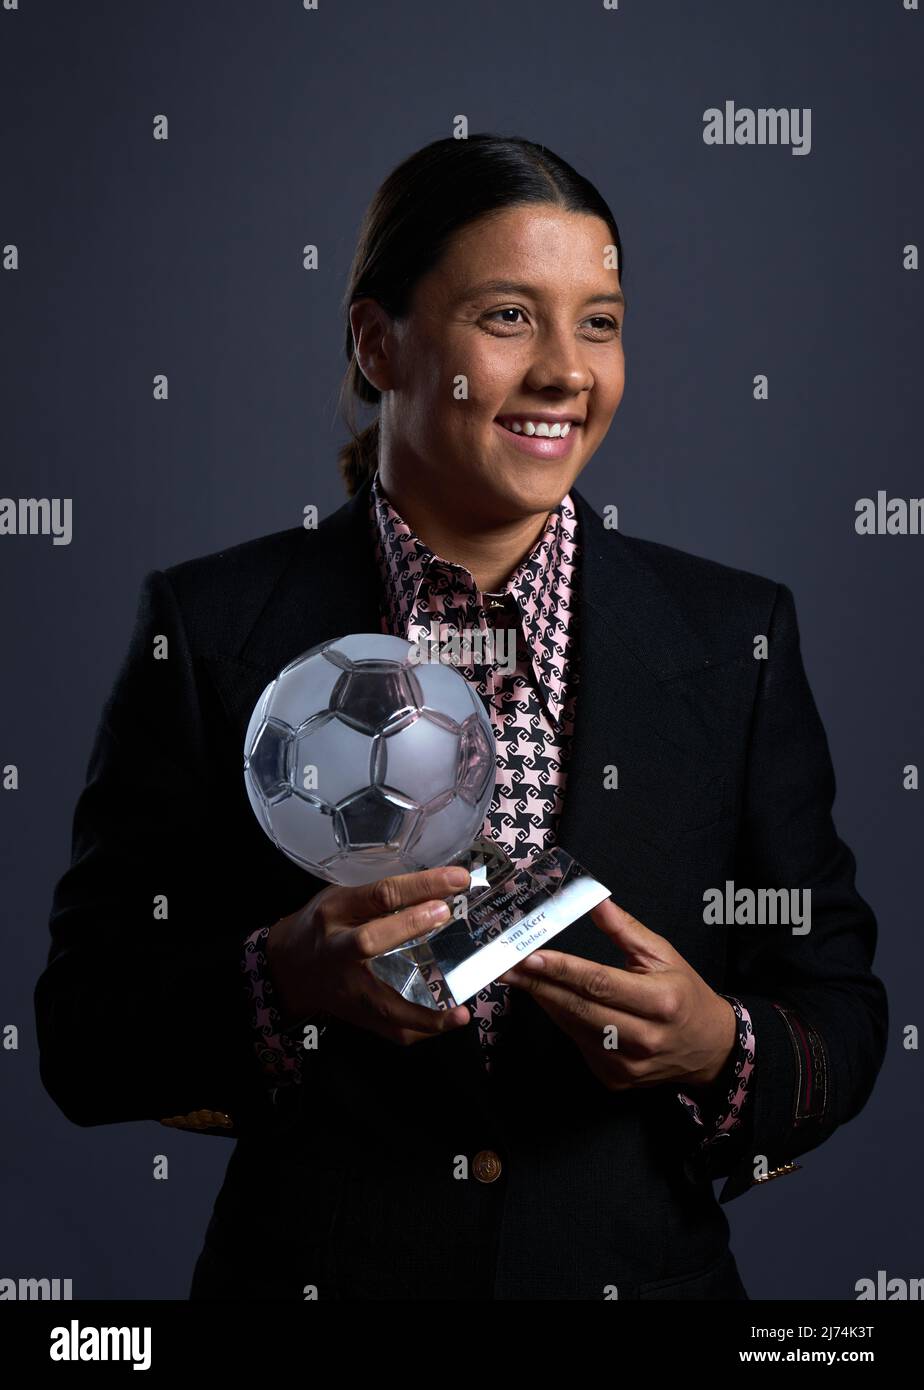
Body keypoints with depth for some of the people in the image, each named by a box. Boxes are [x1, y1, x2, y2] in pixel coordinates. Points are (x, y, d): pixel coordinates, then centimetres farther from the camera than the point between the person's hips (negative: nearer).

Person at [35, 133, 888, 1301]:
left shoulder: (736, 637, -4)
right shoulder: (208, 629, -8)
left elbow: (841, 1016, 0)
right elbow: (81, 1038, -7)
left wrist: (719, 1049, -19)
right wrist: (284, 979, -24)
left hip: (641, 1269, 2)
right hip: (309, 1267, -1)